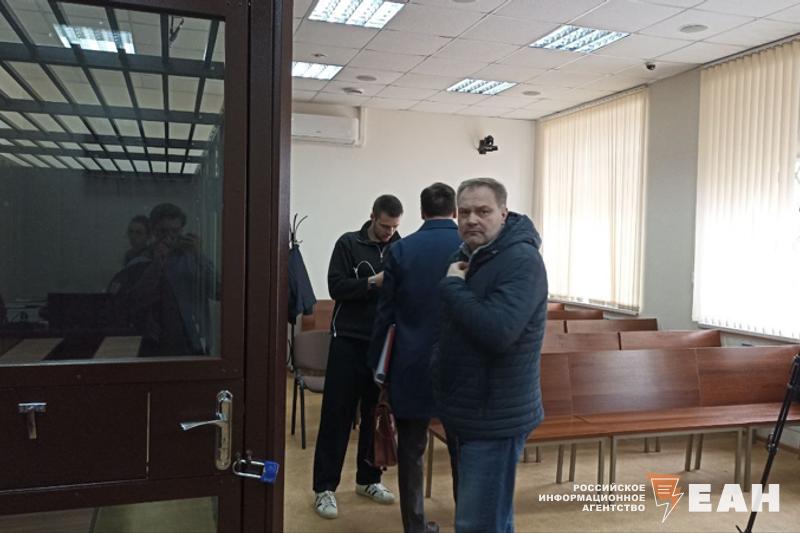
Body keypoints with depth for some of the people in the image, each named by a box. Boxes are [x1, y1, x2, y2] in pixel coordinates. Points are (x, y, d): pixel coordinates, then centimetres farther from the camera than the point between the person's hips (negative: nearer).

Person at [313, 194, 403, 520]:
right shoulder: (348, 244, -1)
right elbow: (336, 286, -8)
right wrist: (372, 283, -18)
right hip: (349, 341, -3)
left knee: (377, 414, 11)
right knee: (336, 414, 0)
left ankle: (368, 479, 26)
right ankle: (324, 487, 8)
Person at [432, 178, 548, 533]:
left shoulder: (522, 260, -18)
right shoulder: (466, 256, 10)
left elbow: (497, 331, -31)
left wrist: (452, 286, -21)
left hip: (495, 418, -9)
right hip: (462, 413, 9)